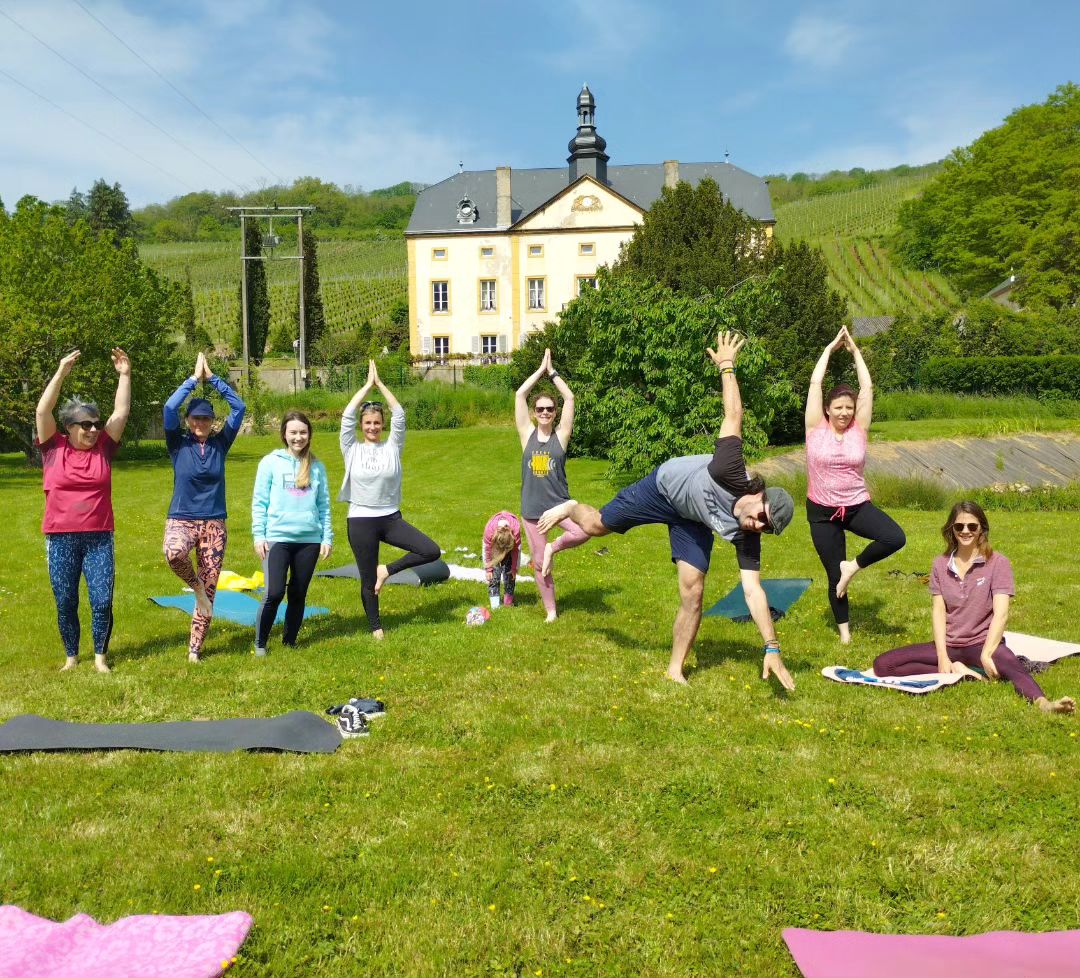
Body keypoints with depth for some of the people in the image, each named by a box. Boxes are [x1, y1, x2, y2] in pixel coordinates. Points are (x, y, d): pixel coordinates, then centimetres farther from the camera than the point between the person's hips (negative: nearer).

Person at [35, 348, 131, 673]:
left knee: (102, 601, -3)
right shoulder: (54, 448, 0)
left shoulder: (103, 448, 4)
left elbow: (121, 413, 1)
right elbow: (42, 411, -8)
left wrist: (124, 375, -3)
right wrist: (61, 372, -13)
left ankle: (100, 656, 13)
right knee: (65, 603, 7)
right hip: (60, 539, -1)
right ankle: (71, 656, 23)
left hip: (99, 538, 1)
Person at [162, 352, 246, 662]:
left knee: (209, 590, 1)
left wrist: (212, 378, -3)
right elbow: (169, 408, -15)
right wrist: (194, 378, -11)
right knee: (173, 553, -37)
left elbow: (239, 407, -2)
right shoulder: (178, 444, 0)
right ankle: (194, 585, -5)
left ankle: (194, 649, 13)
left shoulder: (220, 443, 3)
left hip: (214, 523, 2)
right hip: (181, 519, -2)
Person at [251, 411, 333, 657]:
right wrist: (259, 536, -4)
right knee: (274, 593, -9)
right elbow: (259, 502, 1)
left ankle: (290, 641, 24)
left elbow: (324, 505, 10)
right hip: (277, 538, -3)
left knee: (298, 594, 9)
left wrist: (327, 537, 6)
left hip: (309, 539, 3)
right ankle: (260, 643, 9)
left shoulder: (317, 466, 8)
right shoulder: (271, 462, 1)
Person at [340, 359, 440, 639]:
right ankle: (376, 627, 24)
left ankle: (387, 570, 5)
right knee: (368, 579, 6)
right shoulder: (352, 449, 0)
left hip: (391, 518, 2)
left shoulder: (392, 447, 2)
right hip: (361, 521, -2)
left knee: (431, 551, -14)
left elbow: (399, 415, -5)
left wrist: (380, 383, -5)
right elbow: (347, 416, -10)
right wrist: (368, 384, -6)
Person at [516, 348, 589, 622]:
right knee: (539, 563, 7)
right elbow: (519, 395, -6)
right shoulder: (527, 434, 0)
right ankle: (551, 611, 25)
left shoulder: (561, 435, -1)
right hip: (531, 508, 1)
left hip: (559, 503, -1)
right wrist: (540, 369, -2)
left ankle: (554, 547, 1)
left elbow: (570, 398, -8)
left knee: (586, 530, -29)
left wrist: (552, 371, -2)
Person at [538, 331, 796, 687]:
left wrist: (772, 648, -33)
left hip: (692, 519, 2)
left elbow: (753, 591, -28)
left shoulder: (745, 536, -30)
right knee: (595, 525, 12)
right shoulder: (732, 476, -42)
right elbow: (734, 416, -34)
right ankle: (571, 508, 51)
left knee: (693, 593, -9)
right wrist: (727, 365, -29)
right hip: (663, 487, -2)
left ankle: (675, 670, 9)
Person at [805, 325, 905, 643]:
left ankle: (853, 566, 1)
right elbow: (815, 383, -9)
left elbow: (867, 387, -4)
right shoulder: (816, 428, -6)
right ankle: (844, 631, 26)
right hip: (822, 511, -1)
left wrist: (855, 351, 1)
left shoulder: (859, 429, -1)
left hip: (857, 506, 1)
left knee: (895, 538, -24)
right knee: (834, 574, 5)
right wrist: (830, 348, -2)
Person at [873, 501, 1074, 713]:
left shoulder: (998, 563, -3)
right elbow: (938, 611, 1)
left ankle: (1042, 702, -62)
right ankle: (958, 672, -21)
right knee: (882, 664, -18)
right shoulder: (940, 564, 7)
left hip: (982, 643, -4)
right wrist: (942, 657, -12)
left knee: (1006, 660, -40)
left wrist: (986, 655, -26)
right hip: (948, 645, 4)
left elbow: (1001, 614, -13)